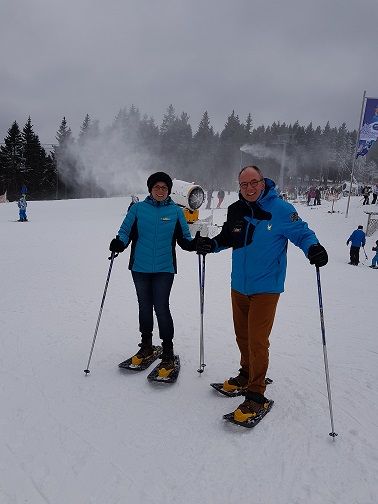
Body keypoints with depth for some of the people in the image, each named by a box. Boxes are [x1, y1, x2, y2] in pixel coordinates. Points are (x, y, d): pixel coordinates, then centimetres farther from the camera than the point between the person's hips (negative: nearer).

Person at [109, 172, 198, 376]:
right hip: (140, 268, 2)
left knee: (161, 308, -7)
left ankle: (168, 353, 9)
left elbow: (184, 239, 6)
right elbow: (126, 231, 4)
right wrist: (118, 243, -17)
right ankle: (146, 345, 33)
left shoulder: (176, 211, 4)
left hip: (164, 269, -2)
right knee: (145, 307, 13)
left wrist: (196, 243, -14)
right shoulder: (138, 208, 4)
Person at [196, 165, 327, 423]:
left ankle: (256, 394, 12)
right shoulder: (236, 210, 3)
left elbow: (302, 233, -5)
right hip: (239, 286, 6)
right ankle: (247, 374, 40)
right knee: (242, 336, 18)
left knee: (257, 341, -5)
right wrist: (211, 244, -2)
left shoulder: (281, 209, -11)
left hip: (265, 288, -5)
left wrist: (313, 247, -26)